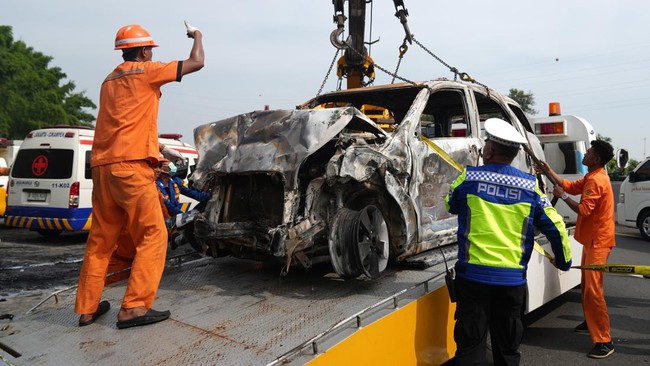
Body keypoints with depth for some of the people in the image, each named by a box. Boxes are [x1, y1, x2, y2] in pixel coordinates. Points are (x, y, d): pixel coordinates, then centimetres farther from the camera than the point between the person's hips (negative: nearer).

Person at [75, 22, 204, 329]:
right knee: (152, 235, -3)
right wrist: (197, 36, 22)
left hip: (102, 167, 8)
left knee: (101, 240, 13)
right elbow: (196, 63, 3)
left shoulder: (109, 80, 24)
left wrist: (160, 148, 34)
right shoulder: (145, 71, 1)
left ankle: (87, 308, 18)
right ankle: (134, 307, -7)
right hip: (131, 167, -8)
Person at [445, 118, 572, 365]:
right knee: (508, 346, 18)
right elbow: (555, 227, 4)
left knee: (471, 344, 7)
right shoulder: (530, 186, -2)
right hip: (513, 279, 2)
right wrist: (564, 261, 20)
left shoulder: (468, 179, -6)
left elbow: (451, 205, 13)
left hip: (473, 275, -2)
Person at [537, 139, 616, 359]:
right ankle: (590, 323, 35)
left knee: (593, 290, -13)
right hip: (592, 238, 11)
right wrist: (550, 172, 15)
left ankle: (604, 341, -10)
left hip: (599, 241, -11)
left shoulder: (596, 181, -21)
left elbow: (583, 210, -25)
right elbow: (571, 186, 18)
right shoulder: (592, 177, 11)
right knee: (586, 285, 20)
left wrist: (562, 196, -15)